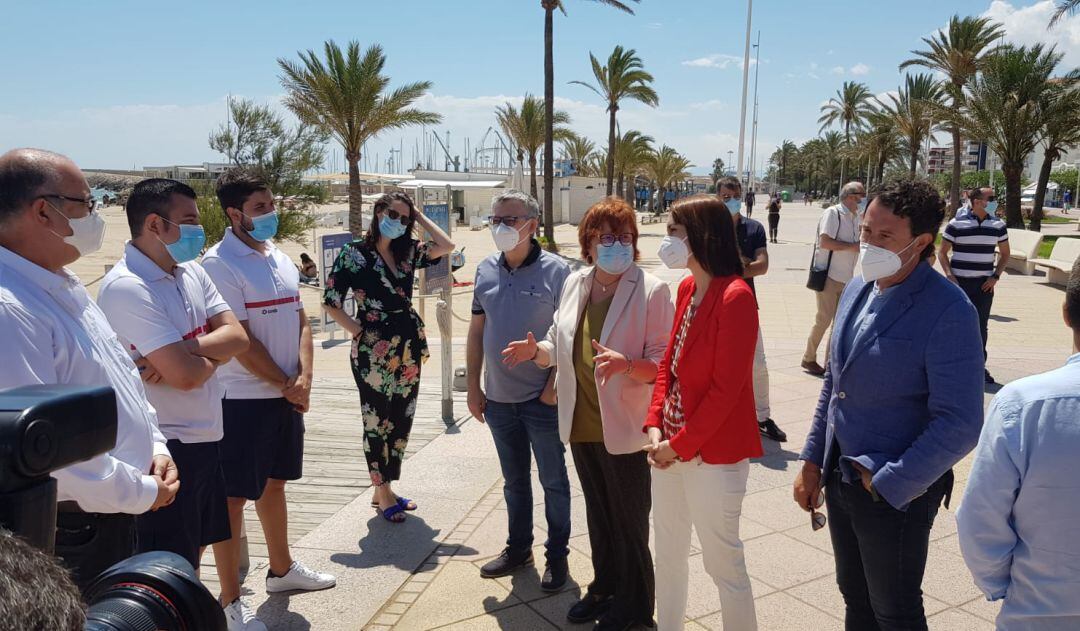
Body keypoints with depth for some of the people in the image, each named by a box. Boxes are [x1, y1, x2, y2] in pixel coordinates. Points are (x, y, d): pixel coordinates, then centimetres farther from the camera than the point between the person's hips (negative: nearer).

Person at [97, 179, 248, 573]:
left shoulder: (192, 272, 7)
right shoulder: (127, 288, -20)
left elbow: (238, 337, -2)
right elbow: (186, 374, -25)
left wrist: (187, 350, -18)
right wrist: (214, 355, -4)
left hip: (203, 437, 8)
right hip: (164, 448, -8)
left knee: (195, 550, 21)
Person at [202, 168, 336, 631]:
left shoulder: (281, 259, 9)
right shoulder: (219, 263, -14)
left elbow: (301, 324, 8)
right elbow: (240, 341, -18)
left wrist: (304, 379, -7)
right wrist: (286, 385, -10)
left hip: (287, 395, 8)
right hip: (242, 398, -7)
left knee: (274, 483, 20)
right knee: (234, 497, 2)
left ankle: (281, 569, 36)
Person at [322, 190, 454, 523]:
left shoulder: (409, 252, 9)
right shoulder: (354, 253, -5)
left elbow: (446, 246, -5)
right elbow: (331, 301, -8)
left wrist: (420, 217, 1)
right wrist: (359, 331, -8)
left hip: (409, 345, 6)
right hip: (373, 348, -6)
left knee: (402, 420, 12)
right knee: (377, 421, 4)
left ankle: (385, 489, 27)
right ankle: (383, 495, 18)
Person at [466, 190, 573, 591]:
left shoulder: (555, 271, -11)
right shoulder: (486, 270, 4)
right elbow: (476, 331, 9)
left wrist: (554, 385, -14)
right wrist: (473, 386, 7)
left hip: (542, 400, -5)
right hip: (499, 399, 5)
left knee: (552, 480, 9)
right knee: (514, 479, 19)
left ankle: (557, 555, 25)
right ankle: (518, 548, 35)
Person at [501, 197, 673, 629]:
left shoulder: (651, 290, -14)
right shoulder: (574, 283, 4)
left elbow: (664, 361, -16)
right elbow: (560, 345, 14)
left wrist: (626, 364, -34)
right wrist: (537, 351, -6)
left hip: (623, 428, -6)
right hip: (581, 424, 6)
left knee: (629, 518, 11)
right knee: (598, 512, 22)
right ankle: (605, 587, 43)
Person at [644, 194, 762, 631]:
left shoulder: (735, 297, -19)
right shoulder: (687, 287, 6)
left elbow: (725, 388, -20)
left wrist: (680, 445, -14)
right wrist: (655, 427, -1)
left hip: (714, 452, -8)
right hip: (671, 446, 8)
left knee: (722, 561, 8)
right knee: (667, 552, 20)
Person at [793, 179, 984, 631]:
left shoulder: (947, 312, -20)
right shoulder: (856, 291, 2)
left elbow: (959, 426, -22)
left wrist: (886, 484, -17)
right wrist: (812, 461, 9)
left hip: (896, 492, -6)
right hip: (839, 476, 7)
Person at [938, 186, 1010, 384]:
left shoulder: (998, 225, 5)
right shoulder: (956, 224, -5)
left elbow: (1005, 254, 14)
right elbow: (942, 252, 0)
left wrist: (996, 276, 2)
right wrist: (949, 275, -10)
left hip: (984, 284, 3)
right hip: (959, 282, -3)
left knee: (981, 325, 7)